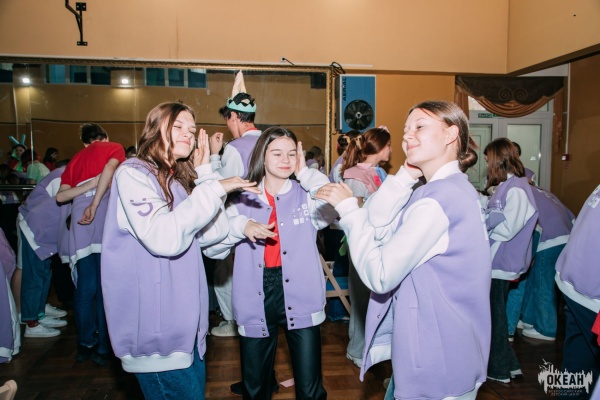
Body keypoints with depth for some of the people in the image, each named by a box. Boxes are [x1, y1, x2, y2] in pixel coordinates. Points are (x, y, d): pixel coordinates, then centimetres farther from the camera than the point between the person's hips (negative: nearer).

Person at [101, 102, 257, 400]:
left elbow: (215, 233, 3)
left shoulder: (179, 180, 14)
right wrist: (214, 189, -23)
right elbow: (163, 238, -27)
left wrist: (205, 172, 2)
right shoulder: (133, 173, -11)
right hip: (155, 324, -8)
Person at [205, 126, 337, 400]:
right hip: (256, 301, 2)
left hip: (300, 299, -1)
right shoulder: (244, 200, 5)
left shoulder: (306, 195, 2)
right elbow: (211, 248, -2)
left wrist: (305, 172, -11)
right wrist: (241, 226, -20)